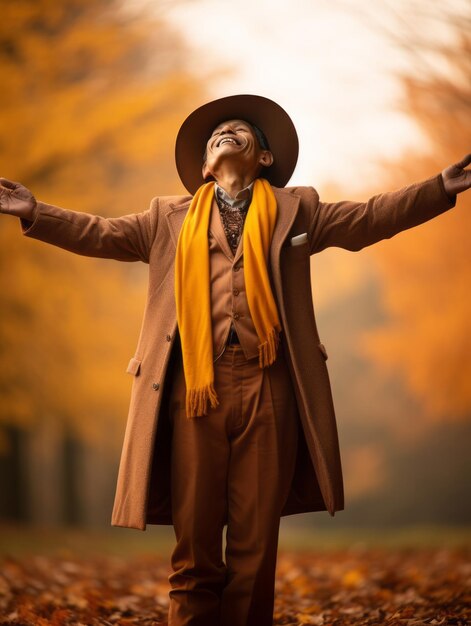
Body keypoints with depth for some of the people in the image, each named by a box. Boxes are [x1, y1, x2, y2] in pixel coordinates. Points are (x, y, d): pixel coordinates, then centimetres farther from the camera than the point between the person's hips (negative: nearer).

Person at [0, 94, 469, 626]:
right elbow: (102, 234, 16)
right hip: (195, 384, 0)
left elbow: (369, 218, 12)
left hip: (268, 387, 0)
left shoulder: (295, 209, 18)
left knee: (256, 547, 1)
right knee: (195, 544, 0)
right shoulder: (170, 217, 20)